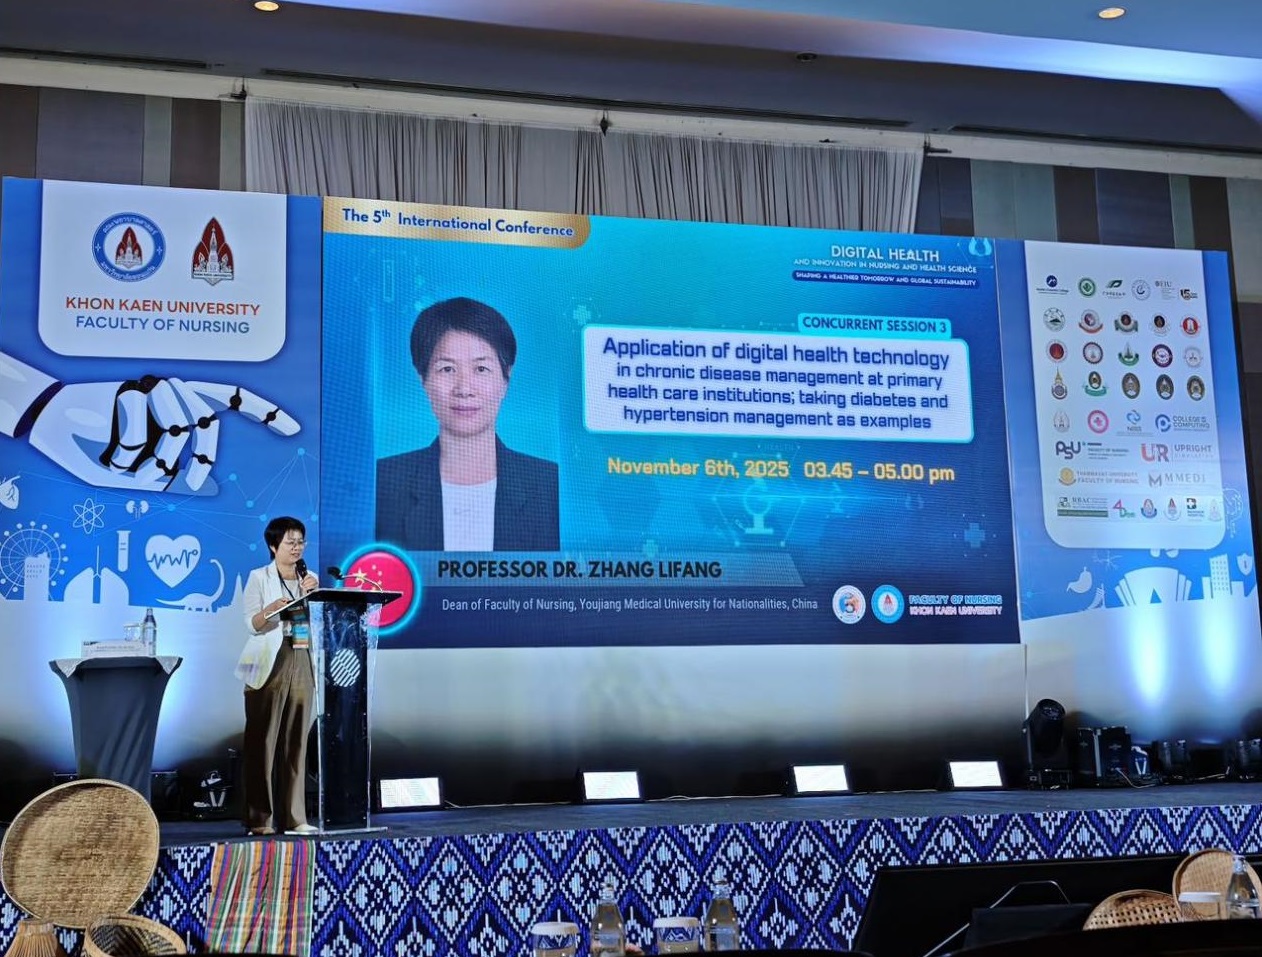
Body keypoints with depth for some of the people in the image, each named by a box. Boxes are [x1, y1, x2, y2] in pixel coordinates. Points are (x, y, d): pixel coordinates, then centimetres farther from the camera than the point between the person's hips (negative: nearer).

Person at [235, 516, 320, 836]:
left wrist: (313, 594, -2)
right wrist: (271, 610, -26)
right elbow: (252, 624, -6)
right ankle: (259, 819, -3)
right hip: (270, 663, -4)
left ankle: (294, 817, 3)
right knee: (262, 741, -6)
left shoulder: (310, 579, 18)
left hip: (302, 663, 4)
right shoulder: (259, 578, 5)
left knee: (296, 741, 2)